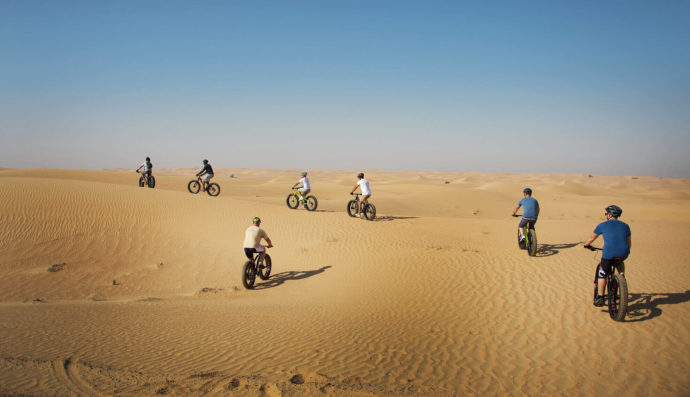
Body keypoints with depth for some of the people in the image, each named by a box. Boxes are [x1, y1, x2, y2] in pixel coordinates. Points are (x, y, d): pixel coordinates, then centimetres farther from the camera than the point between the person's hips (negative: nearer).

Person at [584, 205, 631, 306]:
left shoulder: (602, 225, 9)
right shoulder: (625, 225, 17)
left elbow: (592, 237, 23)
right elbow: (629, 243, 28)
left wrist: (586, 245, 42)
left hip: (609, 253, -4)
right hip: (624, 254, 4)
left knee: (602, 274, 12)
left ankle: (600, 298, 9)